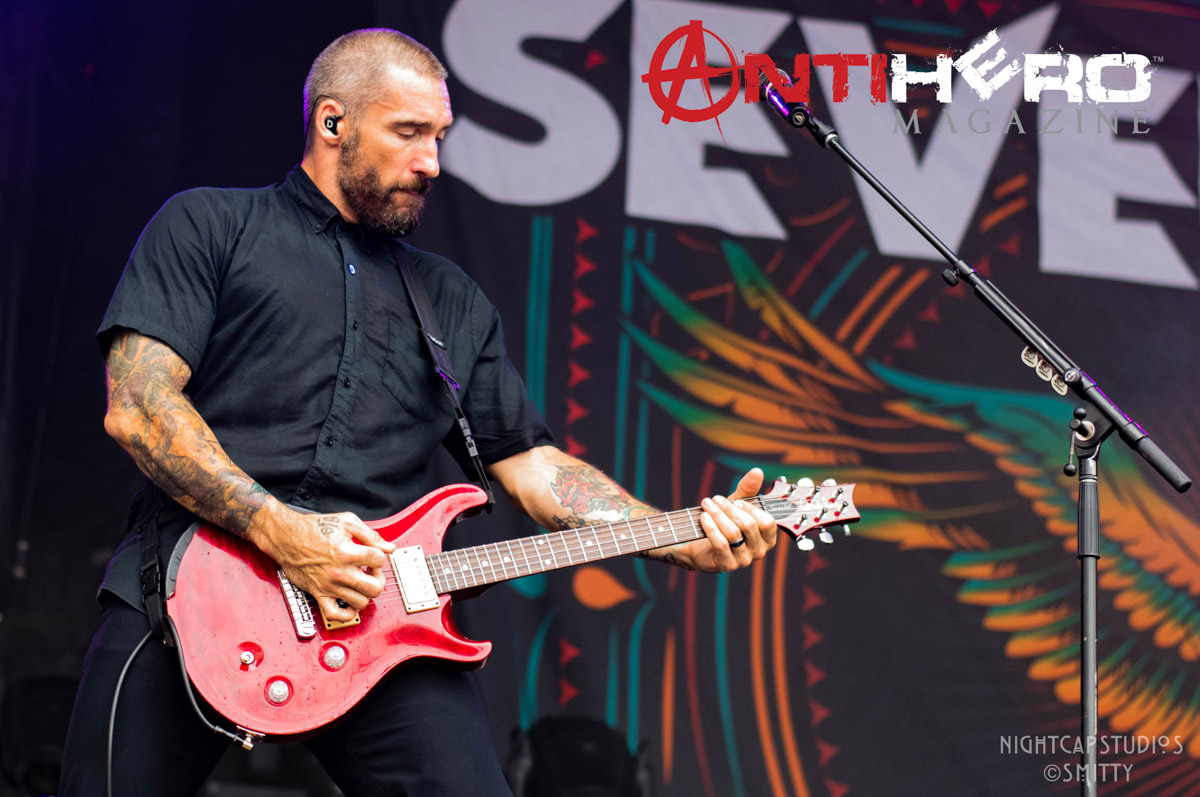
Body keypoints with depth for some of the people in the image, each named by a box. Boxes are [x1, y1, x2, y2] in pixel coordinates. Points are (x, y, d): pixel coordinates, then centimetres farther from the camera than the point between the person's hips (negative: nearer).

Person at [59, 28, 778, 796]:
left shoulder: (453, 301, 25)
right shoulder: (208, 227, 10)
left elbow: (532, 464, 21)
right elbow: (137, 406, -3)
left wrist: (687, 538, 7)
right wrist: (278, 529, -14)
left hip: (379, 601, 3)